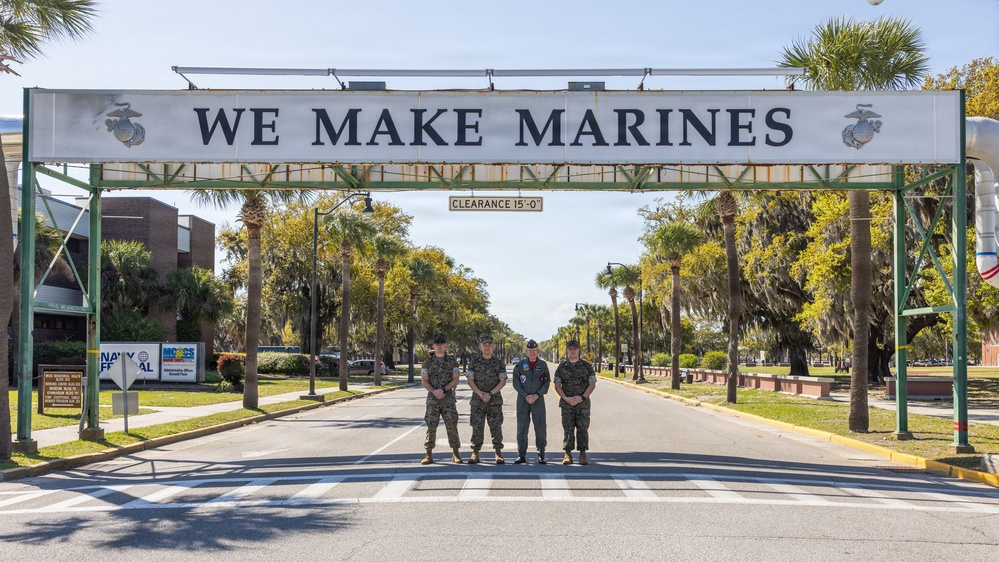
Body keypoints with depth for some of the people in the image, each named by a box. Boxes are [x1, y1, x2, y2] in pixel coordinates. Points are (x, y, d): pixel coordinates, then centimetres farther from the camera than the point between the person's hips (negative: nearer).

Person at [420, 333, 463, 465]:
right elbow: (424, 381, 2)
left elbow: (456, 380, -2)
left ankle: (455, 454, 8)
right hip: (432, 400, 1)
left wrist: (443, 389, -15)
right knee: (431, 427, -1)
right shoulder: (428, 362, 5)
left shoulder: (452, 360, 3)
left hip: (449, 399, -1)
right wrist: (434, 391, -14)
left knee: (452, 426, 0)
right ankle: (429, 455, 4)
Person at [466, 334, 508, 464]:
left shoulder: (499, 363, 3)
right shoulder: (474, 362, 5)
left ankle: (498, 453, 6)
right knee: (477, 427, -1)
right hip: (477, 401, 1)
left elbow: (503, 381, -1)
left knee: (496, 427, -1)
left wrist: (490, 394, -12)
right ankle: (475, 454, 5)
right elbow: (470, 381, 0)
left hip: (495, 400, 0)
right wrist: (481, 394, -13)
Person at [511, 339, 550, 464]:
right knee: (522, 428, 2)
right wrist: (526, 396, -12)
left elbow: (546, 383, 2)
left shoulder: (543, 365, 3)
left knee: (541, 428, -1)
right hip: (522, 401, 0)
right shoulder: (520, 365, 2)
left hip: (538, 400, 0)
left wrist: (537, 395, -11)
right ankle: (521, 456, 7)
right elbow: (516, 383, -1)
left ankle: (541, 455, 7)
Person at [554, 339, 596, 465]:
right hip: (567, 403, 0)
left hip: (583, 403, 0)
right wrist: (566, 398, -10)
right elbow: (557, 385, 5)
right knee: (568, 429, 0)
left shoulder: (586, 366, 5)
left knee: (583, 429, -1)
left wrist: (582, 397, -11)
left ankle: (583, 456, 3)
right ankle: (568, 455, 5)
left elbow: (592, 384, 3)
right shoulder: (562, 367, 6)